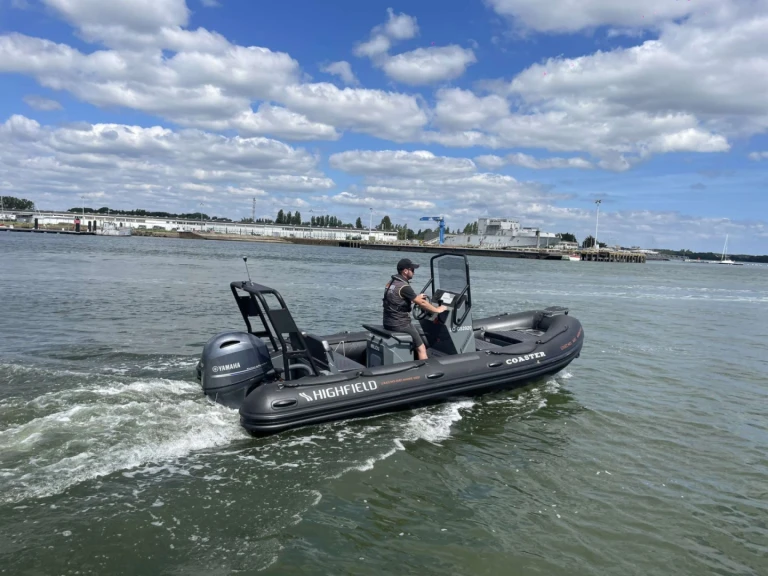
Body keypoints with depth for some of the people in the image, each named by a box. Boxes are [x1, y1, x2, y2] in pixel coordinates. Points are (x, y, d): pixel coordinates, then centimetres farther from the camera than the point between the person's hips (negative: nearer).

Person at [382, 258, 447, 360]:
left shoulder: (391, 283, 8)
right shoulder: (404, 287, -20)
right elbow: (421, 303, -15)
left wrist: (416, 298, 28)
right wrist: (437, 310, -2)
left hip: (388, 322, 9)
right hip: (400, 324, -9)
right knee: (421, 348, 2)